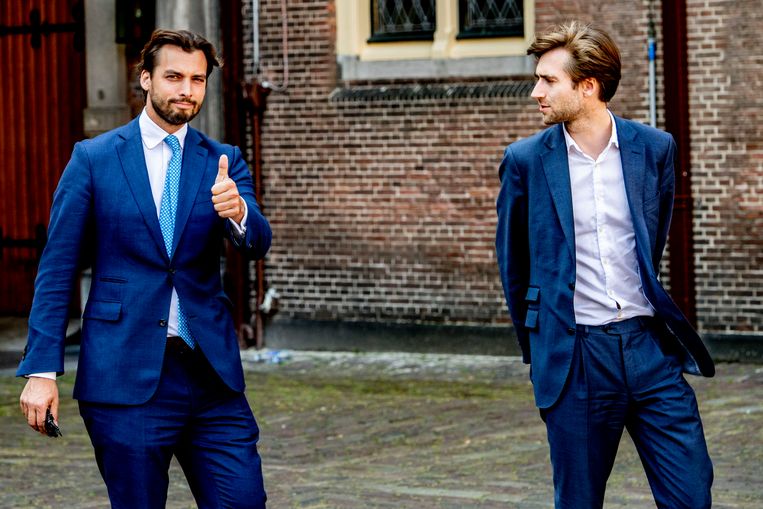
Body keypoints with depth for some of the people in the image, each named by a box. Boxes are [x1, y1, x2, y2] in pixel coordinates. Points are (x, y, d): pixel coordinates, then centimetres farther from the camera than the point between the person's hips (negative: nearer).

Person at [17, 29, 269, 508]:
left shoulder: (224, 163, 9)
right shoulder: (93, 159, 2)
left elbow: (258, 243, -6)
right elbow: (57, 269, 1)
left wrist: (237, 212, -31)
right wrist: (41, 370, -6)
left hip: (212, 373, 3)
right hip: (126, 375, -2)